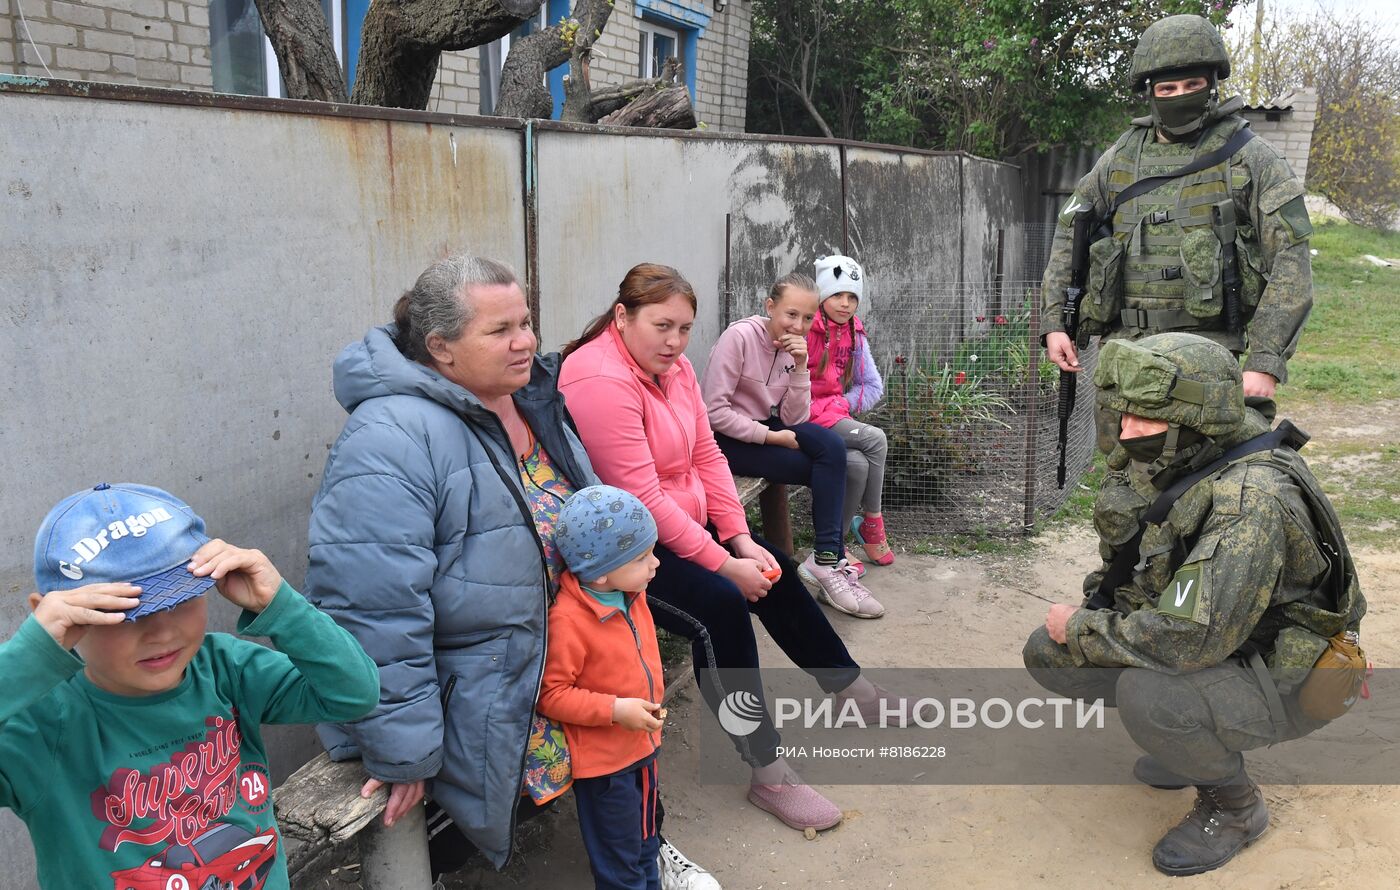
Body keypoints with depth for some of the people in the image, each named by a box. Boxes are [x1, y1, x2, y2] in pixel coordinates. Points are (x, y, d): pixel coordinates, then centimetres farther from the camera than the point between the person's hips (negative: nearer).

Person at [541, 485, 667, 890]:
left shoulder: (633, 596, -4)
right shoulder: (567, 620, -30)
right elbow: (551, 694, -25)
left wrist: (651, 703, 10)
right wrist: (615, 709, -28)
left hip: (643, 745, 8)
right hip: (602, 761, -8)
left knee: (645, 841, 28)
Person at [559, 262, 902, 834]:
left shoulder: (672, 365, 4)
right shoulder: (601, 380, -25)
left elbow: (706, 455, 5)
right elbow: (641, 500, -27)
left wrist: (741, 539, -4)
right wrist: (724, 564, -22)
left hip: (680, 524, 10)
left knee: (775, 574, 11)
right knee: (720, 607, -26)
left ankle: (856, 691, 32)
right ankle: (768, 774, -12)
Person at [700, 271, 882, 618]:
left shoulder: (792, 345, 2)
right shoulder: (739, 337, -19)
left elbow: (793, 419, -4)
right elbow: (714, 412, -23)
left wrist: (800, 367, -17)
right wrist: (771, 437, -21)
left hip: (766, 425, 7)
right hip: (727, 438, -7)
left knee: (832, 448, -18)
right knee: (827, 470, -17)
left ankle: (827, 560, -11)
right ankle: (828, 560, -2)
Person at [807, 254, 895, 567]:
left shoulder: (854, 334, 12)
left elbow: (874, 386, 12)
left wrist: (842, 405, -3)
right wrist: (820, 412, -19)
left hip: (836, 416, 6)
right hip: (806, 419, -6)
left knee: (858, 464, -23)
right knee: (875, 439, -22)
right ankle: (872, 522, -3)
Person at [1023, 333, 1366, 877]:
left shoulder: (1252, 500, -34)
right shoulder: (1171, 465, -7)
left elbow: (1191, 638, -37)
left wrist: (1082, 627, -23)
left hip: (1285, 680, -8)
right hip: (1212, 640, 8)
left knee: (1147, 695, -36)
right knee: (1048, 653, -1)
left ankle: (1233, 805, -4)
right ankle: (1192, 741, 16)